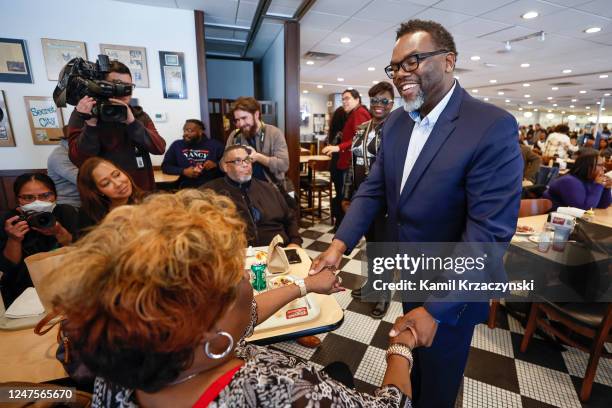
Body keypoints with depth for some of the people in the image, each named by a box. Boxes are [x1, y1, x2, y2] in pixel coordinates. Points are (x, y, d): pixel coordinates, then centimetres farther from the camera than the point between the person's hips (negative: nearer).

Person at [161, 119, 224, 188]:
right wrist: (183, 171, -5)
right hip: (187, 188, 2)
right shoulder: (177, 145, 15)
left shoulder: (215, 144, 10)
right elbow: (165, 166, 12)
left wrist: (216, 165, -10)